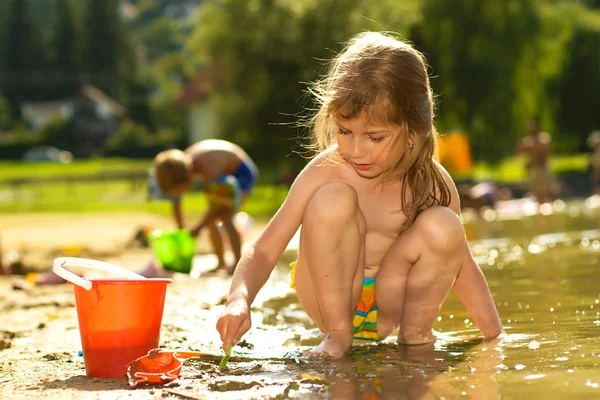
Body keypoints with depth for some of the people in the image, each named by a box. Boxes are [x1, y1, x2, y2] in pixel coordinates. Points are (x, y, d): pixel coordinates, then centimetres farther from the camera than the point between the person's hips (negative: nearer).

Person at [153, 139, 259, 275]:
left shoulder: (208, 170, -39)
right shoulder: (178, 169, -17)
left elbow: (221, 206, -28)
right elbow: (175, 204, -2)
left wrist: (198, 227, -22)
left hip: (243, 171, -8)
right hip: (225, 172, 8)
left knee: (225, 217, -24)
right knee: (210, 220, 6)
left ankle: (238, 263, -27)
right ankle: (222, 264, 20)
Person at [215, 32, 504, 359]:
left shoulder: (433, 184, -13)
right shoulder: (325, 172, -19)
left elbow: (460, 264, 0)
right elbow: (264, 251, -18)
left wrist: (495, 336, -3)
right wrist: (239, 301, -36)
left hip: (391, 304, 1)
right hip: (332, 301, -1)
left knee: (443, 226, -25)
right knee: (333, 200, -27)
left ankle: (415, 331, -3)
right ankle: (337, 332, -15)